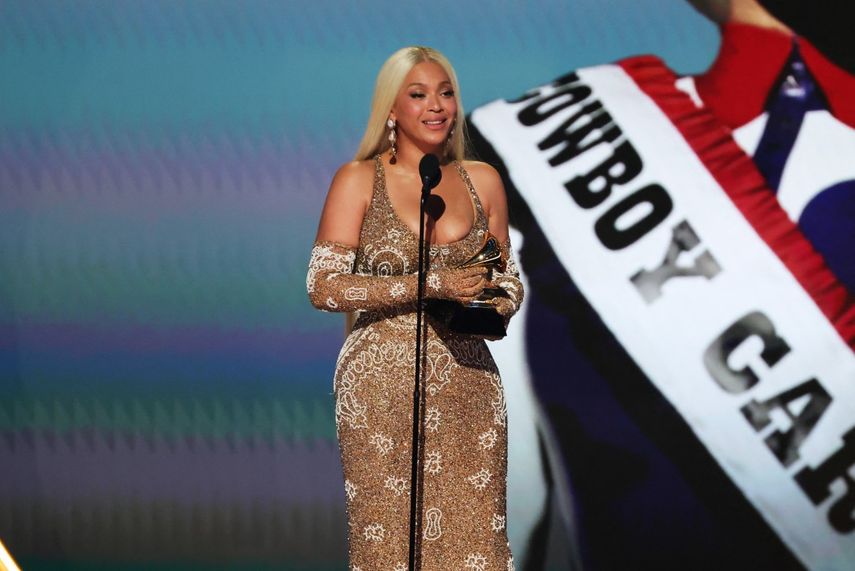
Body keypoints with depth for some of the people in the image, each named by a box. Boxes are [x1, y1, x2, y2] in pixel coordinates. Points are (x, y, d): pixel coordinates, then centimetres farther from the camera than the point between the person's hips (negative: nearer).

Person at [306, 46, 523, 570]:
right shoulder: (359, 181, 0)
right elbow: (324, 286, -9)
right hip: (382, 383, -3)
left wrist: (495, 308, -6)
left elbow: (510, 281, 18)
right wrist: (434, 284, -15)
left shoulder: (482, 180, 10)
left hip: (467, 380, 3)